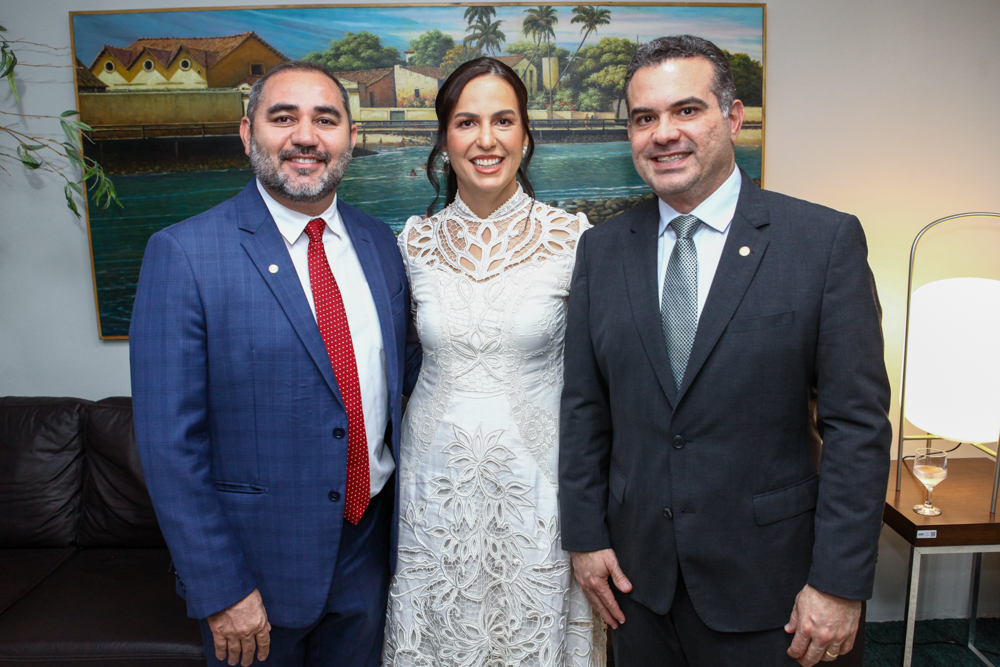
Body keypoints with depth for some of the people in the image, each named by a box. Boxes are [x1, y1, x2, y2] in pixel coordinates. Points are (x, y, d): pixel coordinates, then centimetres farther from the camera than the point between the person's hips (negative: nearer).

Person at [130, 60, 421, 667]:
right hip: (257, 556, -4)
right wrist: (220, 591, -14)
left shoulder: (379, 243, 1)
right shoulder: (183, 254, -15)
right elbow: (170, 442, -15)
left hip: (369, 543, 5)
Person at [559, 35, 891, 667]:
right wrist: (586, 536, 2)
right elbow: (584, 408, 2)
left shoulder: (827, 240, -9)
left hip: (764, 576, -2)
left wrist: (840, 582, -11)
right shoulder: (603, 248, 0)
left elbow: (858, 424, -9)